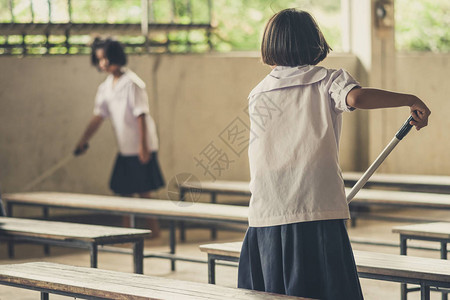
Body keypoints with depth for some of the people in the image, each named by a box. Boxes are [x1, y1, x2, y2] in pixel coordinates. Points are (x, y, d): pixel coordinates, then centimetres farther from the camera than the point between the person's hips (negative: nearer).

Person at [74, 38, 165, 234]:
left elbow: (141, 116, -17)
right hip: (124, 149, 7)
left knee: (143, 191, -4)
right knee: (123, 191, 9)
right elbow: (98, 117, 11)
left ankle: (154, 230, 4)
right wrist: (82, 142, 7)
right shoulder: (105, 87, 9)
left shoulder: (132, 83, -14)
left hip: (140, 148, -7)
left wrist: (143, 146, -19)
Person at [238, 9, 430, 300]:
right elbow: (356, 96, -19)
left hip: (265, 217, 3)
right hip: (318, 212, -3)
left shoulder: (257, 96, 15)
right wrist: (410, 99, -12)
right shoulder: (328, 80, 4)